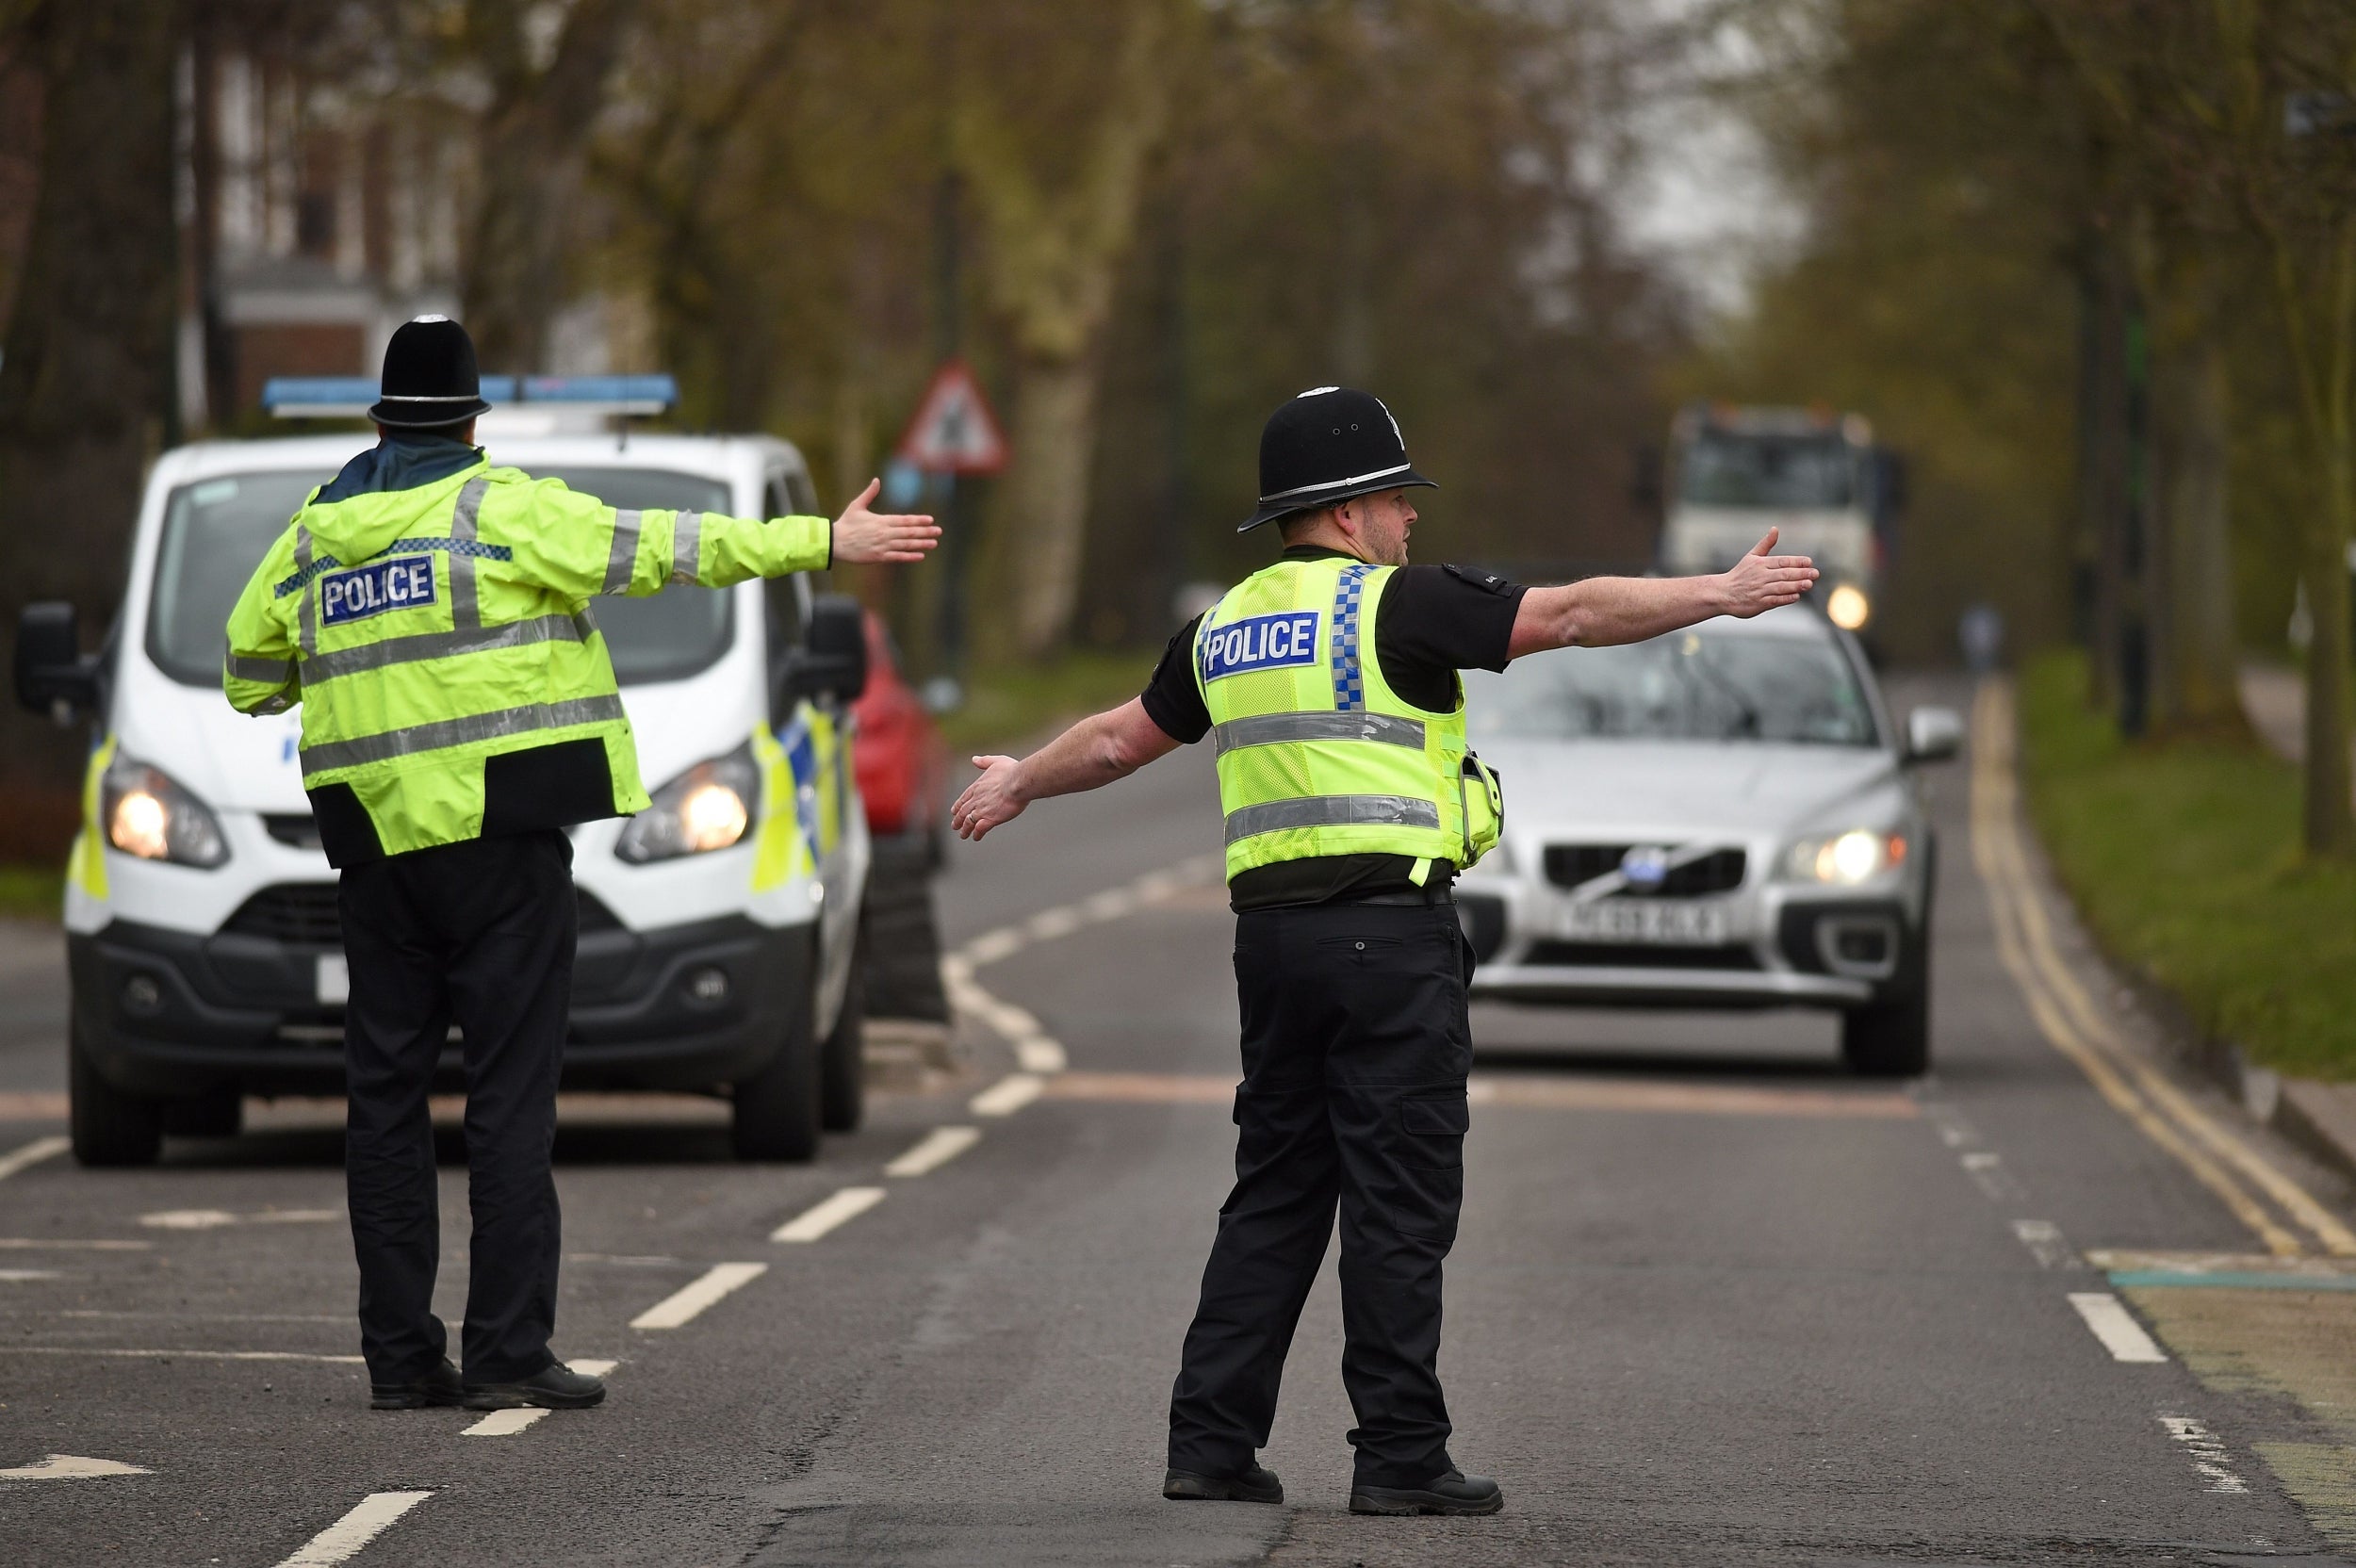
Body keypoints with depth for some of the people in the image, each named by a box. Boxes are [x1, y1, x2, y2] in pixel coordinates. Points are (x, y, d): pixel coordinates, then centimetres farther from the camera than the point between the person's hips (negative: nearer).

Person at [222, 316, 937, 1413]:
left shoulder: (315, 533, 10)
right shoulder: (500, 509, -4)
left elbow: (248, 676, 17)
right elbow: (662, 548, -8)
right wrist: (825, 543, -6)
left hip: (375, 846, 5)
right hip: (498, 830, -5)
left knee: (387, 1092, 9)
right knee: (510, 1093, -3)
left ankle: (399, 1354, 7)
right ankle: (509, 1352, -7)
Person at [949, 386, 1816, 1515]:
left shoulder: (1226, 628, 14)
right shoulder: (1394, 604, -7)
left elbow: (1119, 737, 26)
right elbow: (1571, 615, -11)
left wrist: (1020, 785, 45)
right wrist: (1724, 594, -7)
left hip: (1273, 933, 7)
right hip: (1390, 927, -7)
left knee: (1275, 1194, 12)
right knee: (1398, 1200, -3)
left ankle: (1210, 1442, 9)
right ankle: (1401, 1458, -3)